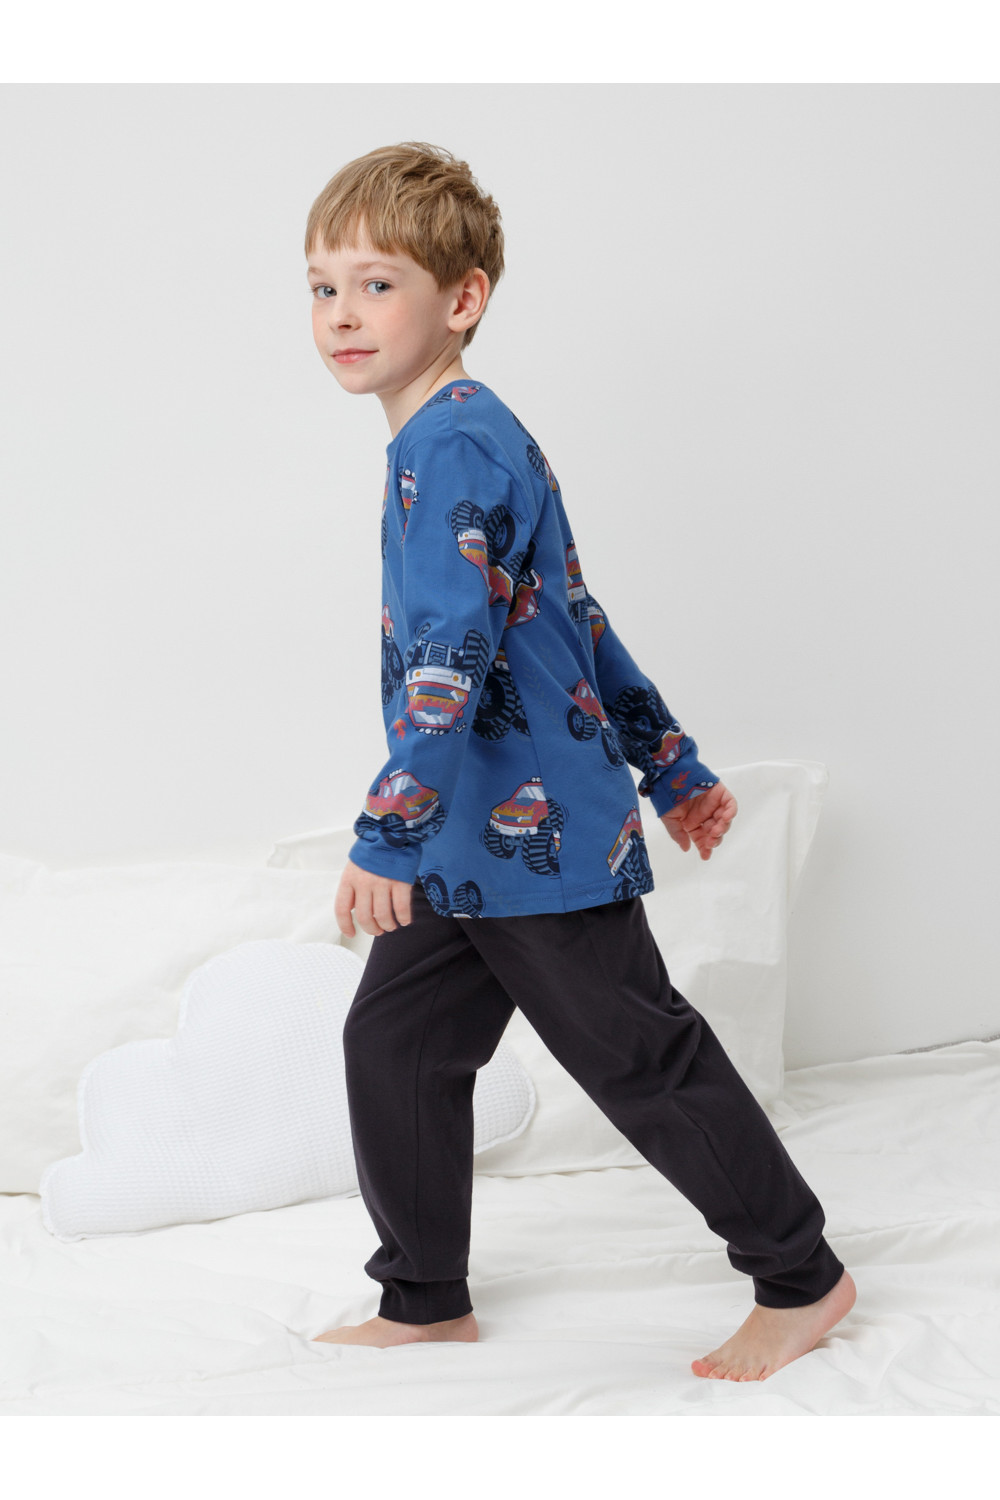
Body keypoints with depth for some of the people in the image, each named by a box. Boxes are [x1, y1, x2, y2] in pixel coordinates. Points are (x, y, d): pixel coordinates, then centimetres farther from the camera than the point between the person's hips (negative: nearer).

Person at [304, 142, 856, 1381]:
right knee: (392, 1045, 10)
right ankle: (426, 1302, 23)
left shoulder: (455, 447, -17)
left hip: (539, 834, -10)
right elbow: (577, 617, 20)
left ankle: (803, 1281, 14)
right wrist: (670, 764, 25)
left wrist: (390, 831, -32)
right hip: (469, 844, 10)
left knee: (644, 1058, 0)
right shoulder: (449, 444, 15)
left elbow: (450, 650, -27)